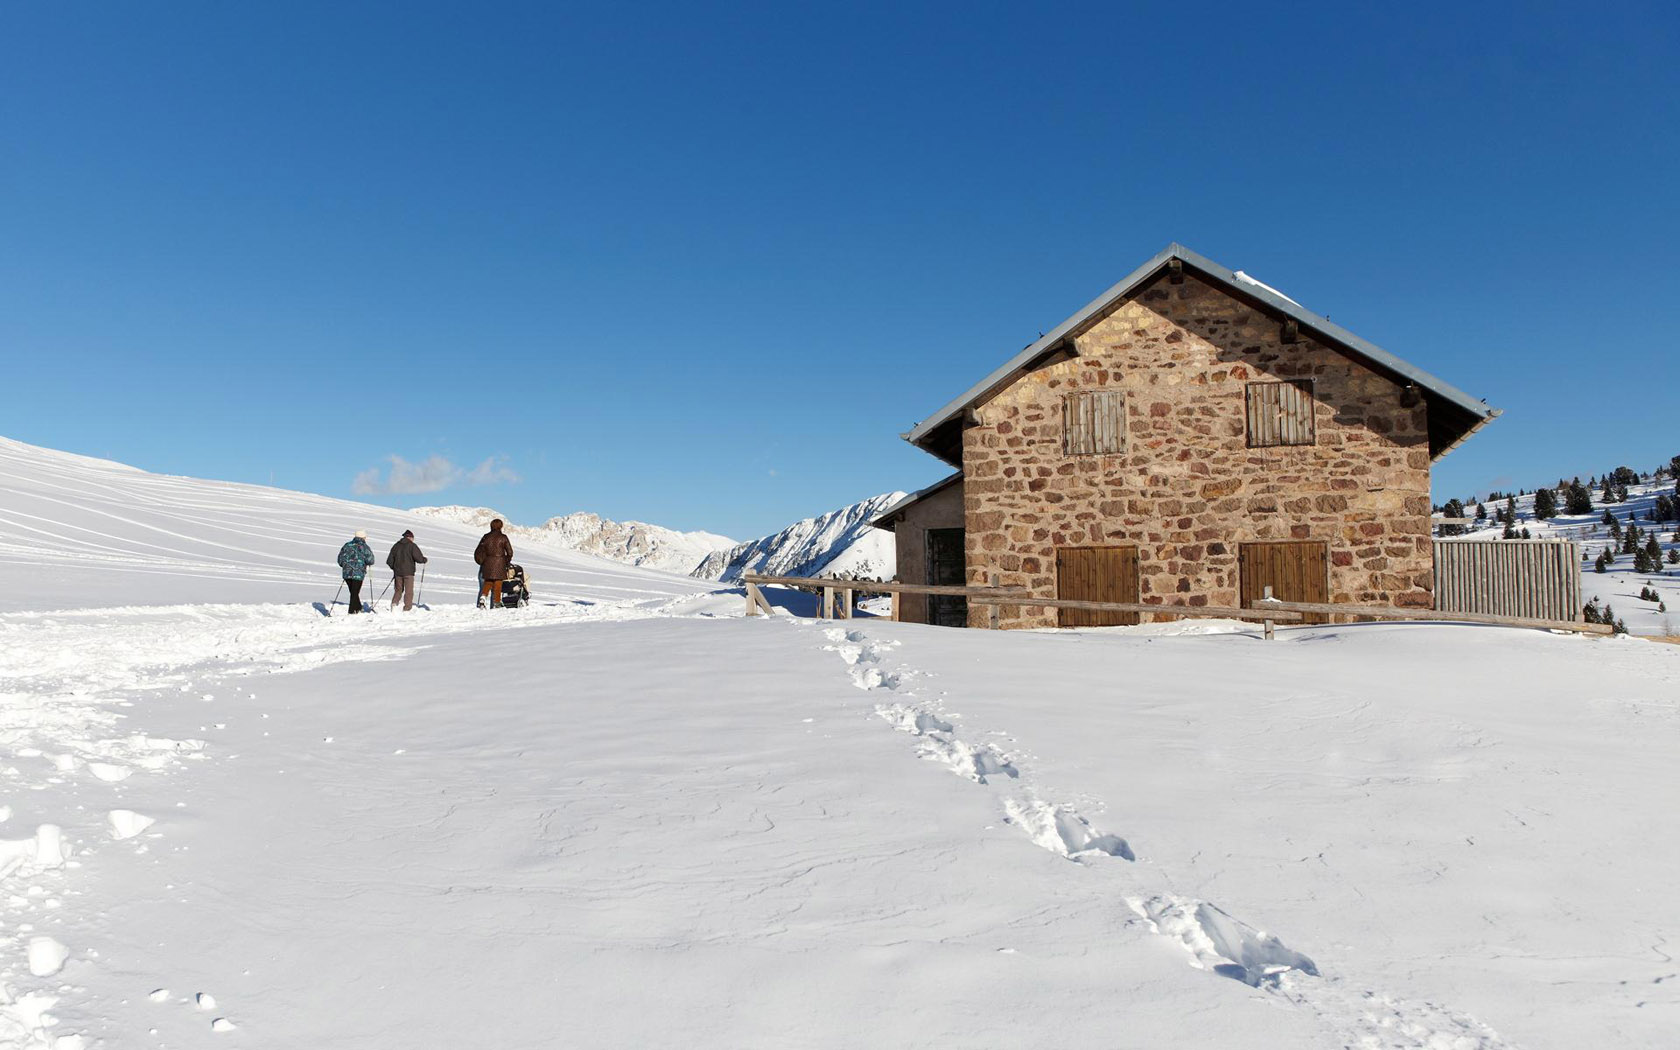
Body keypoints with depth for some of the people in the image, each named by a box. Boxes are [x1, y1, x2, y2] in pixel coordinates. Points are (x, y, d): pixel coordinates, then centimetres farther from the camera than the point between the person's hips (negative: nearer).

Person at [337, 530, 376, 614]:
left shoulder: (347, 545, 8)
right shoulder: (364, 547, -6)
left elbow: (340, 558, 10)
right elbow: (370, 561, -11)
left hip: (347, 573, 5)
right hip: (358, 574, -5)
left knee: (353, 592, 17)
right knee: (355, 593, 3)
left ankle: (358, 608, 27)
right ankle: (352, 611, 4)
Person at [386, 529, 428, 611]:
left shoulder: (396, 546, 10)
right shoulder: (412, 546, -6)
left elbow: (389, 561, 11)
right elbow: (419, 558, -14)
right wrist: (424, 559, 7)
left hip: (398, 572, 5)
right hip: (408, 572, -5)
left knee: (398, 590, 18)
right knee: (409, 591, 1)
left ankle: (394, 603, -2)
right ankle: (407, 608, -2)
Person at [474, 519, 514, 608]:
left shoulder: (486, 537, 4)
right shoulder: (503, 538, -4)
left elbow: (479, 551, 6)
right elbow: (510, 552, -3)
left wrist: (482, 561, 17)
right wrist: (507, 562, 12)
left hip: (488, 563, 3)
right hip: (499, 564, -3)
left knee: (488, 583, 15)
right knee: (497, 584, 4)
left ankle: (483, 596, -7)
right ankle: (496, 602, 2)